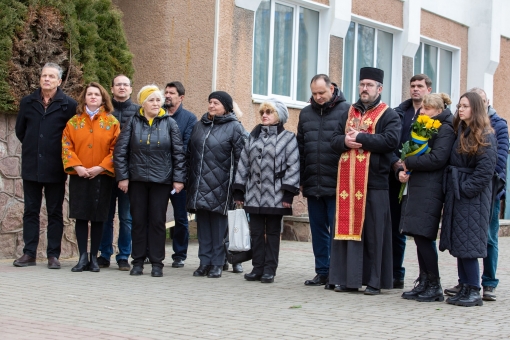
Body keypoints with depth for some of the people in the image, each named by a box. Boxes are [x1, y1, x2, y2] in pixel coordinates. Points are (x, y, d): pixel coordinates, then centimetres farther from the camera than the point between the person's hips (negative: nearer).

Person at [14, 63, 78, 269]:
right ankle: (29, 253, 11)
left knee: (55, 213, 4)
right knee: (31, 211, 6)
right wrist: (32, 146, 14)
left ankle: (53, 255, 8)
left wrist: (60, 152, 1)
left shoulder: (68, 105, -4)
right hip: (31, 167, 3)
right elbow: (20, 130, 17)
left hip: (55, 169, -3)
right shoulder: (27, 103, 7)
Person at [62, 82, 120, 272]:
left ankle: (94, 257, 10)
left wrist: (101, 167, -12)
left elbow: (116, 149, -1)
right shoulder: (74, 121, 8)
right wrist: (76, 166, -11)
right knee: (80, 217, -1)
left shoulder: (112, 122, 4)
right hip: (79, 176, 1)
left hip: (102, 176, -1)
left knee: (98, 218, 2)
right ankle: (83, 257, 4)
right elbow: (66, 146, 2)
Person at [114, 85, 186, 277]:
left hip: (161, 180, -1)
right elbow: (120, 151, 1)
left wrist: (178, 178, -4)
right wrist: (122, 177, -5)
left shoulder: (169, 123, 3)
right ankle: (138, 261, 14)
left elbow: (178, 153, 2)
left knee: (158, 221, 3)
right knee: (138, 220, 5)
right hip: (137, 180, 1)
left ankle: (157, 262, 9)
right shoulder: (133, 123, 3)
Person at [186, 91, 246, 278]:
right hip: (199, 184, 5)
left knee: (218, 224, -1)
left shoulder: (234, 127, -1)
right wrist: (189, 180, 14)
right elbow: (190, 153, 19)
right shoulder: (199, 126, 15)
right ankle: (205, 262, 13)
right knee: (202, 223, 7)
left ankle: (217, 263, 7)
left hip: (220, 186, -5)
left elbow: (240, 157, -6)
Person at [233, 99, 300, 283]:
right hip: (254, 194, 4)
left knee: (272, 232, 4)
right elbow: (243, 163, 12)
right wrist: (239, 190, 7)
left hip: (275, 195, -4)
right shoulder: (253, 136, 14)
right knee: (256, 232, 7)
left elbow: (293, 166, -7)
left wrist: (288, 192, -14)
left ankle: (269, 269, 9)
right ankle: (257, 267, 13)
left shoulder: (288, 138, -1)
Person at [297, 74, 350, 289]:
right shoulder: (306, 113, 13)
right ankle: (322, 271, 18)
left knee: (336, 230, -1)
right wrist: (301, 180, 13)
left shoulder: (345, 111, -3)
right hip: (313, 184, 6)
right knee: (318, 229, 10)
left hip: (336, 184, -5)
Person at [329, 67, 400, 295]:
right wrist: (346, 141, -10)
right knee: (347, 228, 4)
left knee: (372, 233, -2)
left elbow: (391, 140, -15)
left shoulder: (388, 115, 2)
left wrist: (360, 137, -14)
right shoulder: (349, 113, 18)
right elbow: (335, 140, 12)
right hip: (348, 182, 5)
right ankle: (348, 278, 10)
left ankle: (374, 281, 4)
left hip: (374, 181, -5)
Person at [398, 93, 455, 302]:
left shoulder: (445, 129, -5)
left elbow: (437, 159, -17)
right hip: (416, 188, 8)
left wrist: (409, 163, -8)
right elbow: (409, 152, 21)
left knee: (423, 236, -9)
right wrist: (402, 170, 1)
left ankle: (435, 286, -2)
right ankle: (424, 283, 14)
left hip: (430, 190, -8)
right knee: (419, 237, 8)